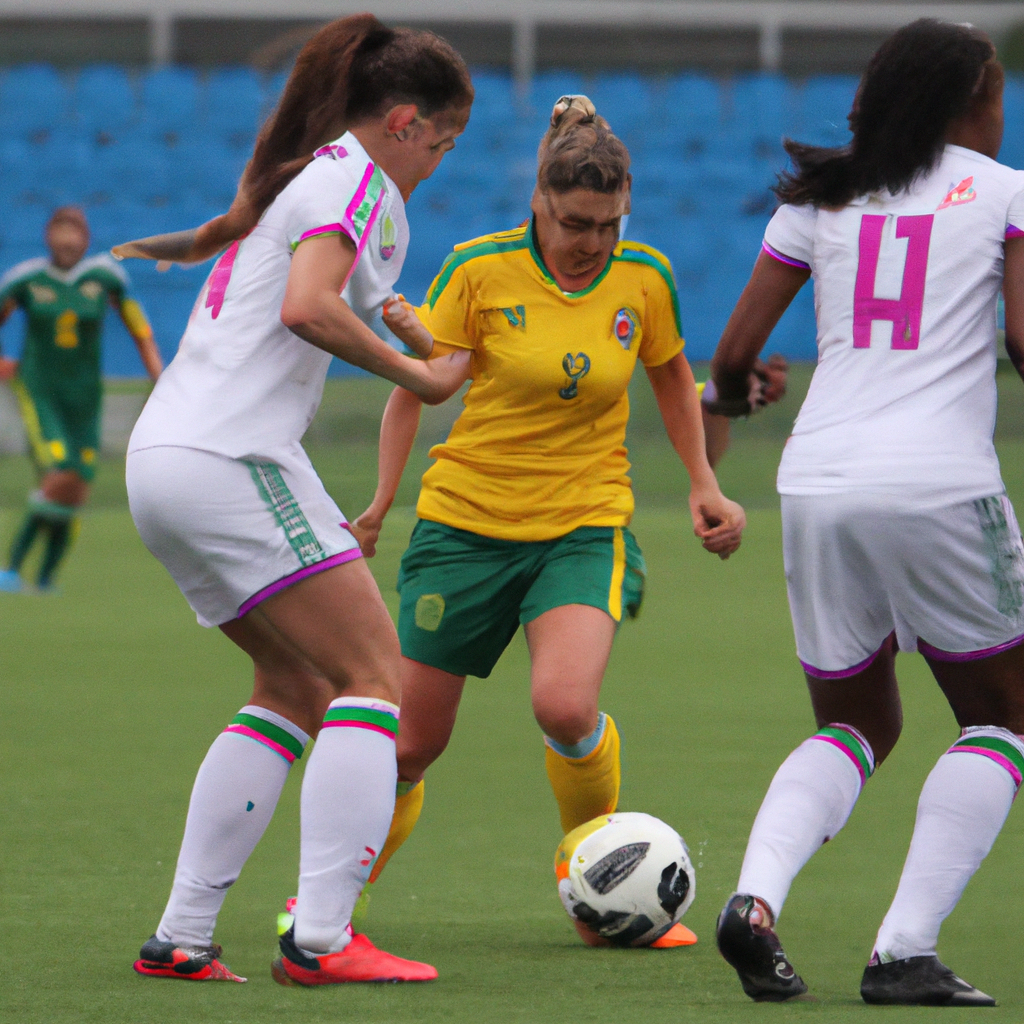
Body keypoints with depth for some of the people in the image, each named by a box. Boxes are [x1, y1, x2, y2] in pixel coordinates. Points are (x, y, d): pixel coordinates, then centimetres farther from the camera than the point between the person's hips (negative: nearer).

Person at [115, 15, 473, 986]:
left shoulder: (293, 176, 21)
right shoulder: (357, 179, -6)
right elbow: (308, 308, -20)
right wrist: (413, 376, -12)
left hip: (161, 462, 10)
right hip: (229, 458, -10)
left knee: (293, 683, 17)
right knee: (372, 674, -7)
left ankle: (181, 935, 11)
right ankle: (321, 940, -16)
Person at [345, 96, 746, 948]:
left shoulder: (644, 279, -3)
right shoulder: (480, 270, -10)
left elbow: (672, 376, 16)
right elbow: (414, 378, 0)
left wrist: (704, 485, 11)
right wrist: (383, 499, -5)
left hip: (585, 527, 0)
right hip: (467, 520, 0)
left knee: (566, 708, -27)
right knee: (411, 741, 3)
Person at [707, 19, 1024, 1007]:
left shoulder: (819, 199, 13)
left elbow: (733, 352, 12)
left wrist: (730, 396, 34)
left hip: (817, 486, 4)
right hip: (939, 485, -4)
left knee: (854, 725, 20)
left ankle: (756, 897, -7)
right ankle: (904, 950, -1)